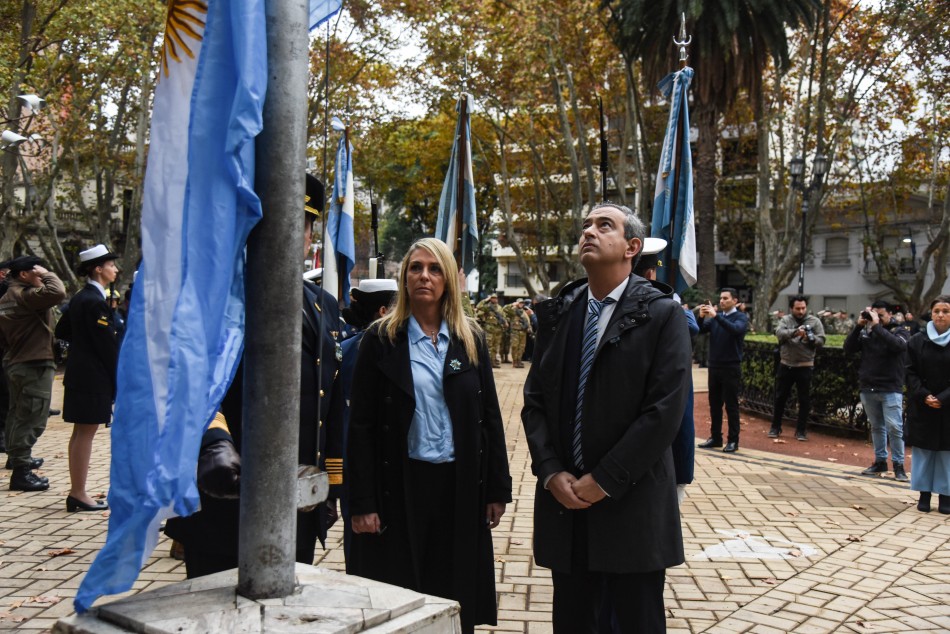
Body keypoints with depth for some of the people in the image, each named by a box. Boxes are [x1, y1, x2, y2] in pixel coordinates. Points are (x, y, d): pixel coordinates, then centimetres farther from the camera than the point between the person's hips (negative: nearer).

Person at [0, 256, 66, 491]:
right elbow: (57, 292, -34)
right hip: (34, 365, -11)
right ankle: (21, 471, -11)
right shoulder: (26, 295, -17)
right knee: (32, 418, -10)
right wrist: (46, 274, -18)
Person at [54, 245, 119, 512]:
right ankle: (79, 495, 1)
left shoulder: (79, 298, 13)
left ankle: (76, 492, 20)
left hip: (78, 372, 10)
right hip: (93, 376, -10)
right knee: (86, 433, -4)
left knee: (80, 433, 13)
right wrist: (118, 382, -13)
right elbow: (108, 345, -18)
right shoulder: (96, 302, -17)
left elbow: (61, 331, 21)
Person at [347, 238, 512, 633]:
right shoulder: (381, 339, -1)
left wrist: (497, 489, 4)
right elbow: (361, 425, -4)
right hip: (400, 486, -2)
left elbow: (490, 416, 8)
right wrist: (362, 502, -8)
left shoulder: (471, 340, 7)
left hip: (460, 487, 2)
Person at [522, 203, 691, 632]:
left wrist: (605, 480, -14)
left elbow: (664, 411, -12)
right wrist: (551, 472, -5)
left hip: (632, 504, -4)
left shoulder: (662, 314, -5)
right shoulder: (557, 312, 8)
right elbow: (535, 401, 8)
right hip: (564, 501, 4)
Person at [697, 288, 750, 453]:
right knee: (714, 404, 9)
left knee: (731, 405, 0)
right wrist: (701, 317, -19)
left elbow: (735, 330, -24)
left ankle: (733, 440, 6)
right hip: (714, 366, 5)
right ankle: (715, 437, 16)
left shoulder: (741, 317, -4)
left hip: (731, 368, -5)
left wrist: (716, 316, -31)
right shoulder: (715, 316, 10)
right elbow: (701, 330, 0)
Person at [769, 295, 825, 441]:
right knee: (780, 398, 9)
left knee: (804, 400, 4)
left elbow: (821, 341, -4)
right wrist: (795, 332, -33)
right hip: (786, 365, 1)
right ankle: (775, 427, 21)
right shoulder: (785, 320, 2)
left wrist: (810, 338, -24)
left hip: (805, 366, -1)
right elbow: (779, 333, -17)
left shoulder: (815, 321, 0)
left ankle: (801, 430, 15)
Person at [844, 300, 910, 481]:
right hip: (868, 388, 4)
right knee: (876, 427, 12)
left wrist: (877, 326, -20)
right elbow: (848, 348, 0)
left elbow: (898, 345, -21)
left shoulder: (900, 331, 0)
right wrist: (859, 326, -8)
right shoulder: (866, 332, 8)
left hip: (890, 389, -4)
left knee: (894, 428, -7)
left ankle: (898, 465, 1)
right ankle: (880, 461, 21)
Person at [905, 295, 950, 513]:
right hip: (921, 406, 1)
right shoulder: (917, 341, 2)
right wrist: (924, 396, -11)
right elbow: (911, 373, 1)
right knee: (923, 450, 5)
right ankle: (924, 494, 13)